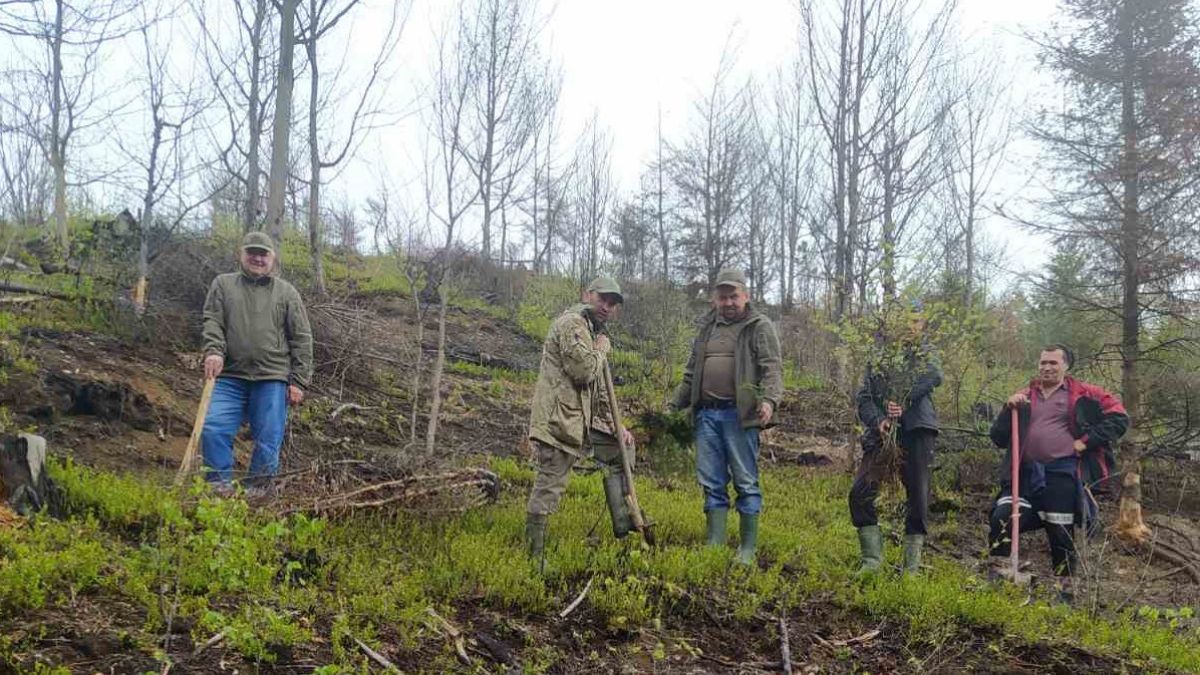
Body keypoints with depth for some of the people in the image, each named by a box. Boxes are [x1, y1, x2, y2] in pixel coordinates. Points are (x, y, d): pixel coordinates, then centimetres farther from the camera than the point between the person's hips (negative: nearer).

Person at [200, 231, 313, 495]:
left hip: (272, 379, -1)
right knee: (213, 429, -12)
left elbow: (302, 340, 7)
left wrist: (298, 382, -1)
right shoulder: (223, 284, 15)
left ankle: (256, 492, 9)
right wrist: (214, 351, -15)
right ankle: (220, 487, 0)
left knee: (268, 441, -3)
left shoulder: (287, 292, 12)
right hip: (230, 376, 1)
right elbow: (212, 321, 6)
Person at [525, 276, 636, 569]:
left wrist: (616, 426, 17)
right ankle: (534, 558, 0)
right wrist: (601, 350, -4)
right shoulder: (571, 323, -10)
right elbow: (583, 370, -23)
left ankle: (623, 524, 25)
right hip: (558, 420, -10)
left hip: (583, 420, 10)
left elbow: (599, 388, 25)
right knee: (548, 488, -7)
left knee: (618, 450, 19)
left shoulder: (595, 331, 22)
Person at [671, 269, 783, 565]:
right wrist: (675, 405, 22)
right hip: (706, 415, 6)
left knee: (746, 483, -1)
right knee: (712, 483, 7)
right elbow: (691, 374, 26)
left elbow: (772, 368, -8)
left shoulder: (759, 327, 2)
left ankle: (748, 549, 6)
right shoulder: (707, 327, 19)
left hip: (739, 415, -5)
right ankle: (715, 543, 14)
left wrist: (769, 400, -25)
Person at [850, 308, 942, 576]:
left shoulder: (922, 353, 11)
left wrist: (904, 399, -25)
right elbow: (863, 398, 4)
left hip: (916, 432, -1)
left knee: (918, 498, 0)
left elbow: (935, 376, -13)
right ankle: (872, 560, 3)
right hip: (881, 433, 2)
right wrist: (877, 420, -16)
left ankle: (912, 567, 10)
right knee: (860, 493, -8)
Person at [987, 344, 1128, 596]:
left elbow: (1119, 417, 2)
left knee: (1061, 534, 3)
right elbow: (999, 439, 15)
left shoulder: (1082, 395, 8)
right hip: (1025, 474, 3)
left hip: (1061, 475, -3)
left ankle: (1065, 588, 18)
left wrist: (1087, 441, -5)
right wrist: (1009, 409, -1)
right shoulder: (1024, 397, 19)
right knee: (1001, 520, -15)